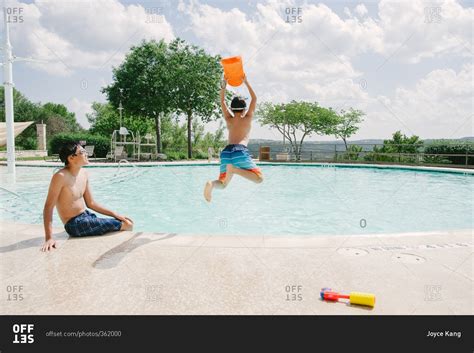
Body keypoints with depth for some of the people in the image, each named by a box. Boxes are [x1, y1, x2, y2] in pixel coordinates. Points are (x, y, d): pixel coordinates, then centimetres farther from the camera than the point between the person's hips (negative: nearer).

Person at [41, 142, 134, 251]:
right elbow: (48, 207, -19)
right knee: (127, 225, -12)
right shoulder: (61, 176, -19)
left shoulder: (83, 173, 4)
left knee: (127, 222, 8)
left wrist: (115, 214, 6)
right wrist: (49, 238, -27)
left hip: (86, 216, 8)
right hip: (75, 224, -8)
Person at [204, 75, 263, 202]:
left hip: (226, 152, 5)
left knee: (223, 183, 12)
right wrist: (246, 82, 30)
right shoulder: (247, 119, 15)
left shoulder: (229, 120, 22)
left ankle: (211, 183, -25)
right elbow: (254, 99, 26)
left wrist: (224, 84, 30)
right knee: (259, 178, -3)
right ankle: (234, 169, -26)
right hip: (240, 151, -4)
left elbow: (222, 101, 34)